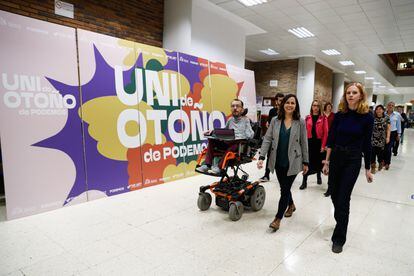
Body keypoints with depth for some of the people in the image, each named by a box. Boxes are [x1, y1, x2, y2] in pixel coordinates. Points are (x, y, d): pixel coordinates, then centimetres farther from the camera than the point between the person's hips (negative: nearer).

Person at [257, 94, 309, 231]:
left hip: (293, 162, -3)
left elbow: (304, 143, 0)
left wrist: (305, 162, 2)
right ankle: (291, 205, 46)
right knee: (284, 187, 17)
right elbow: (267, 139, -3)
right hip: (278, 162, 3)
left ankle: (278, 218, 10)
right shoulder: (275, 121, 0)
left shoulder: (300, 122, -4)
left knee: (285, 189, -1)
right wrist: (261, 157, -12)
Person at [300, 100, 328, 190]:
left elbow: (325, 132, -6)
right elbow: (304, 131, 2)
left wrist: (323, 145, -10)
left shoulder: (323, 118, -3)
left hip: (318, 142, -1)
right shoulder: (307, 118, 4)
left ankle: (318, 176, 41)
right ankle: (304, 182, 2)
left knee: (318, 160, 15)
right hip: (309, 142, 1)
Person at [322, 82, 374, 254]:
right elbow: (331, 139, 2)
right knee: (335, 195, 13)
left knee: (343, 199, -2)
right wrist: (326, 161, 1)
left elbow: (366, 144, -2)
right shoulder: (339, 115, 0)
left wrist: (367, 169, 1)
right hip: (336, 157, 3)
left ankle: (339, 238, 12)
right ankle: (341, 220, 43)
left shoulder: (367, 117, -6)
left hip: (353, 160, -3)